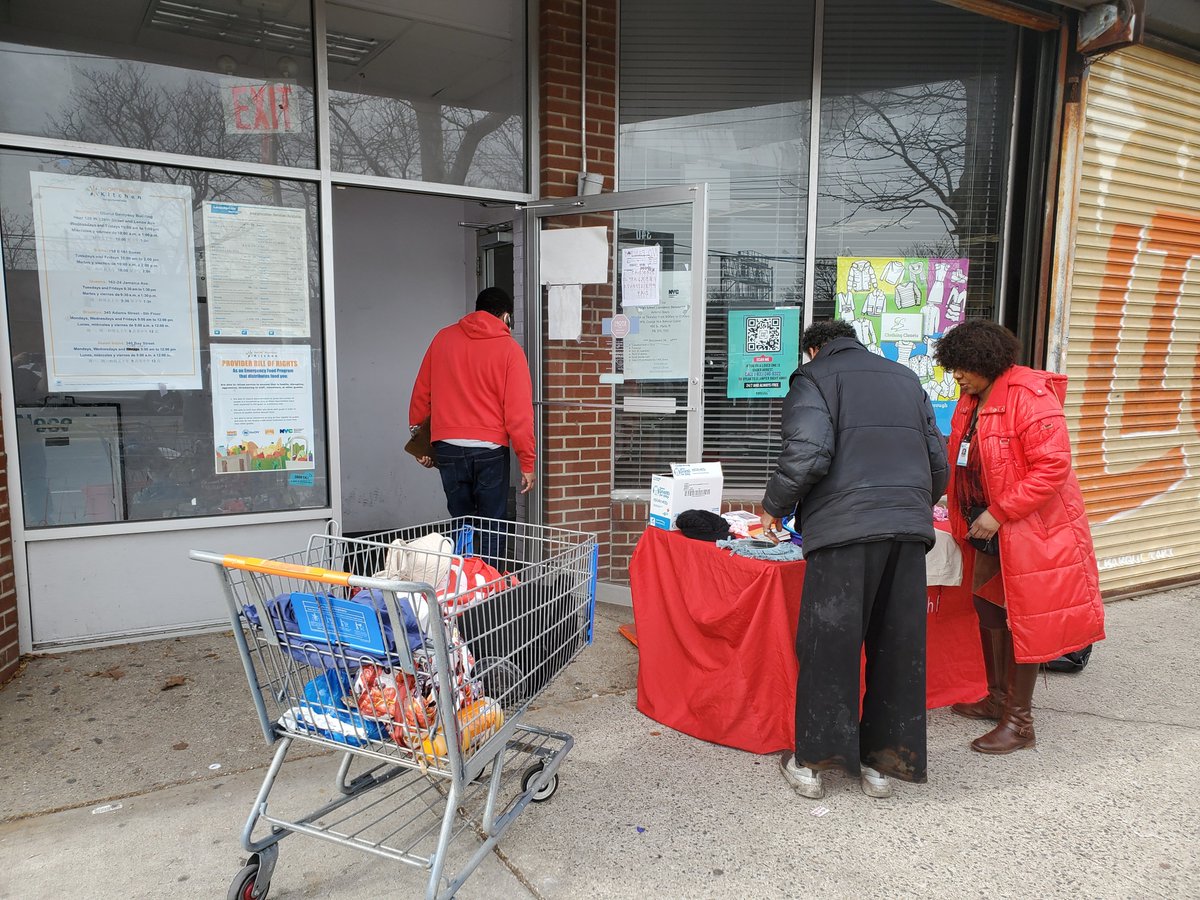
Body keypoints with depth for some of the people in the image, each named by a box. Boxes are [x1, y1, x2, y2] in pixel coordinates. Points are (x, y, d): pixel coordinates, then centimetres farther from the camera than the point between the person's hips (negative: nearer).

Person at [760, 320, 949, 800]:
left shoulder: (814, 377, 5)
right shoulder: (905, 378, 23)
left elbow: (807, 454, -12)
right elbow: (938, 462, 21)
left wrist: (774, 507, 2)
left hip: (845, 527, -5)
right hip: (910, 527, 5)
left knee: (828, 643, 4)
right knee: (898, 644, 12)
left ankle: (811, 760, 14)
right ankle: (884, 759, 22)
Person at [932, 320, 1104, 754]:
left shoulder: (1030, 396, -20)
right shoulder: (971, 400, 7)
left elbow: (1053, 466, -24)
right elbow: (962, 462, 15)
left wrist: (999, 514, -23)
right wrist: (970, 515, 6)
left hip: (1033, 527, -9)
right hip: (991, 526, 9)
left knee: (1023, 617, 0)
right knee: (988, 604, 15)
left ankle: (1019, 721, 13)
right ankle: (998, 698, 32)